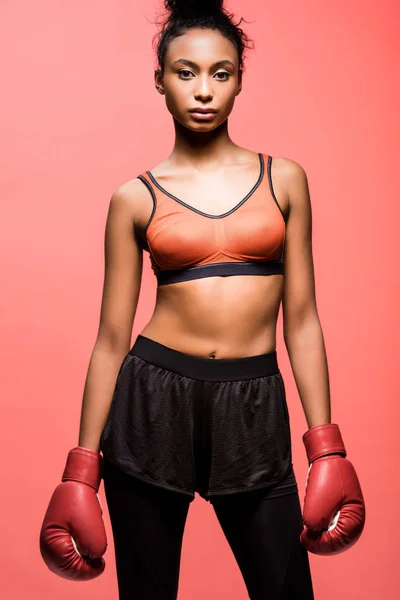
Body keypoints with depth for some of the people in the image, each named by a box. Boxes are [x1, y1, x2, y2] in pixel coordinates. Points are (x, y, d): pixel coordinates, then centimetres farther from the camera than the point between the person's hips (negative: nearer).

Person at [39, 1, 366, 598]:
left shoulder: (284, 179, 6)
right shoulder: (135, 198, 2)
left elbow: (301, 319, 5)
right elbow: (112, 339, 3)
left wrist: (327, 448, 1)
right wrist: (82, 468, 3)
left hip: (253, 410, 1)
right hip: (154, 399, 0)